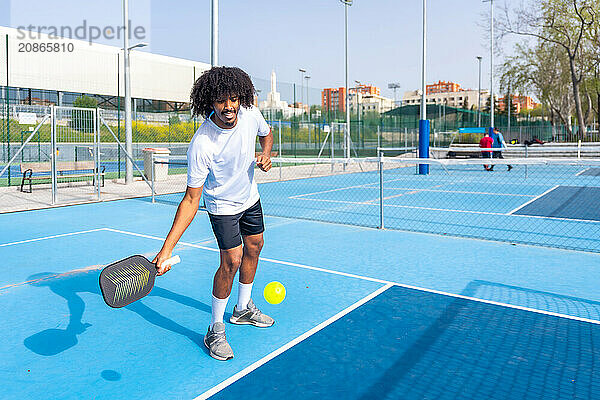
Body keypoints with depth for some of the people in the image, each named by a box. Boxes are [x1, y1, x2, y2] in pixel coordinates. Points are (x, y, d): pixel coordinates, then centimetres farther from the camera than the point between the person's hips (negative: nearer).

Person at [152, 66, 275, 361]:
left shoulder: (250, 114, -19)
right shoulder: (201, 145, -34)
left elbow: (266, 134, 7)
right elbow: (191, 199, -31)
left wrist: (266, 154, -16)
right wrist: (166, 248, -37)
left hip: (250, 197, 7)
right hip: (222, 206, -6)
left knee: (254, 247, 16)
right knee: (232, 260, -15)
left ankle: (243, 309, 39)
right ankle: (215, 330, 8)